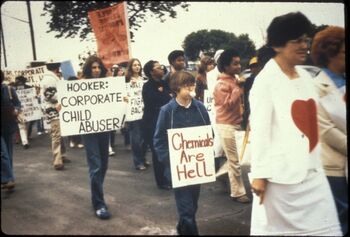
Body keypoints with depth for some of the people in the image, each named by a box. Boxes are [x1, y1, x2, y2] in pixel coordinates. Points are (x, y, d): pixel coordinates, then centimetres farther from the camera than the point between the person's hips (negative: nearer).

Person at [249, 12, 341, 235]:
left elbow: (311, 121, 15)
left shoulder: (305, 76, 10)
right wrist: (259, 174, -14)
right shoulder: (266, 81, -9)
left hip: (312, 171, 6)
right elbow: (259, 130, -12)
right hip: (281, 173, -6)